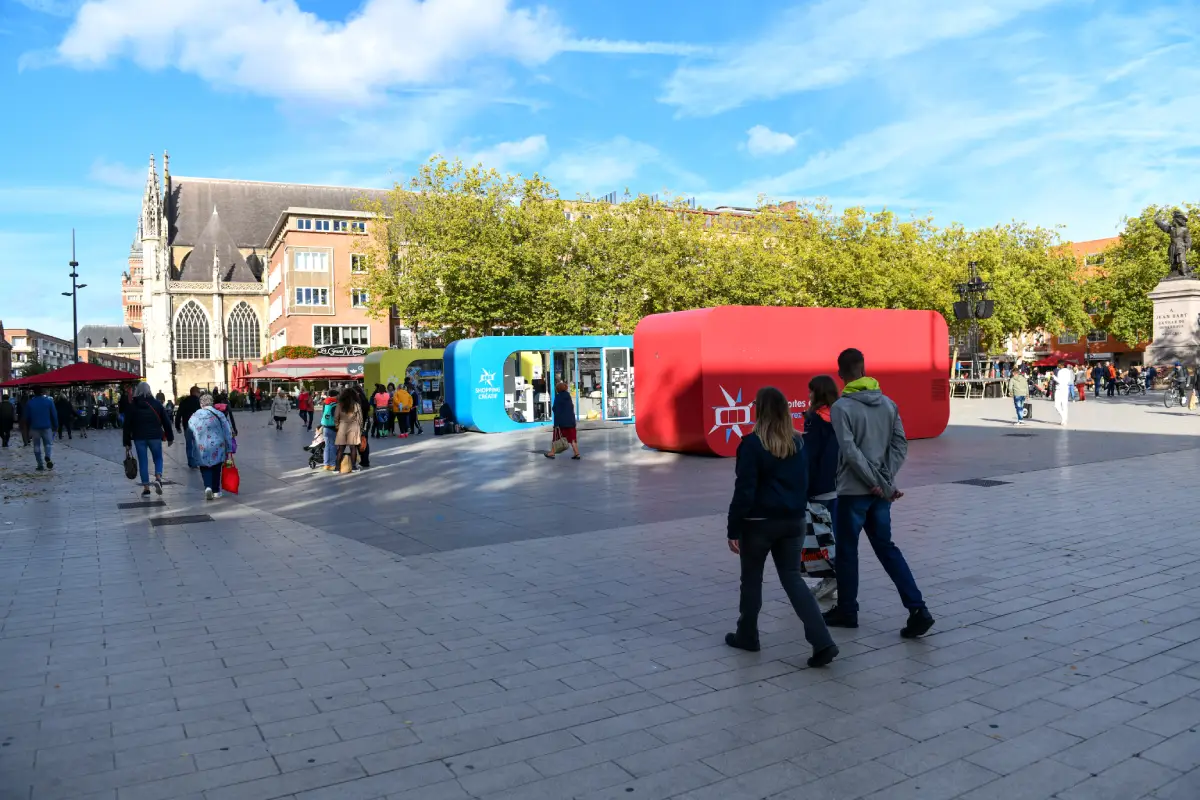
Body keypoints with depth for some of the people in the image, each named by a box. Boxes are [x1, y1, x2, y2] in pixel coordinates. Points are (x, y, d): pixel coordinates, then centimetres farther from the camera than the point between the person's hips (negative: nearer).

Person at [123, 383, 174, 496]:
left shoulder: (132, 406, 2)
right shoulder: (156, 403, 2)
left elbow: (127, 425, 2)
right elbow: (166, 421, 3)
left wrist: (127, 443, 7)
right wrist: (170, 437, 11)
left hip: (139, 437, 0)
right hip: (155, 436, 0)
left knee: (143, 461, 6)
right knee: (158, 458, 13)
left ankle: (146, 487, 5)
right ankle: (158, 478, -11)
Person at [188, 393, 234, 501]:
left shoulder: (194, 417, 0)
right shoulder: (219, 415, -6)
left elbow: (190, 433, 10)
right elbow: (227, 433, -3)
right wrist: (229, 449, 4)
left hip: (201, 449, 0)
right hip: (217, 447, 0)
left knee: (205, 468, 11)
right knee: (216, 468, 15)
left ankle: (208, 486, -13)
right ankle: (216, 491, 21)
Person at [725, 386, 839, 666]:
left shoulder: (752, 444, -15)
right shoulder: (797, 443, 4)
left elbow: (744, 490, -16)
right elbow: (803, 484, 12)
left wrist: (733, 529, -10)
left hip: (759, 522, -5)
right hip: (792, 521, 5)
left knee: (751, 578, 13)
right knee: (792, 578, 9)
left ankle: (747, 635, 26)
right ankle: (823, 642, -2)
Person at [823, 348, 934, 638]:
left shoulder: (841, 407, -13)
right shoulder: (888, 403, 5)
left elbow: (851, 452, -19)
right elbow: (900, 445, 2)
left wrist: (881, 484, -12)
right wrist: (886, 480, -3)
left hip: (853, 491, -5)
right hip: (881, 491, 6)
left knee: (846, 551, 9)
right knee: (886, 547, 14)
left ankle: (847, 611, 20)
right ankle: (918, 609, 6)